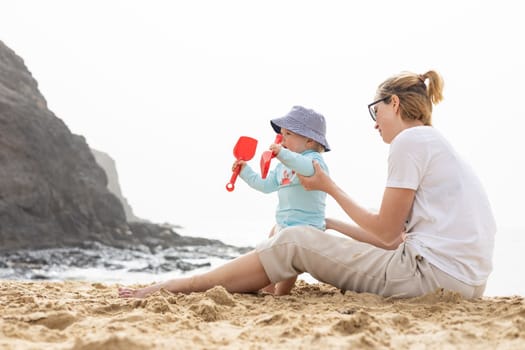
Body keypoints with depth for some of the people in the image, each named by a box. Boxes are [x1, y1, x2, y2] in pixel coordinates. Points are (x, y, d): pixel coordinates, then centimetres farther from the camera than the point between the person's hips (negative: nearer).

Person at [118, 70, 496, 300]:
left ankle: (183, 285, 5)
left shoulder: (411, 140, -7)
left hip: (435, 274, -9)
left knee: (295, 242, -4)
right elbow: (396, 238, 17)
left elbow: (386, 233, -6)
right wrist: (331, 224, 25)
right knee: (308, 237, 17)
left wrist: (328, 186, 7)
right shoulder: (434, 144, 23)